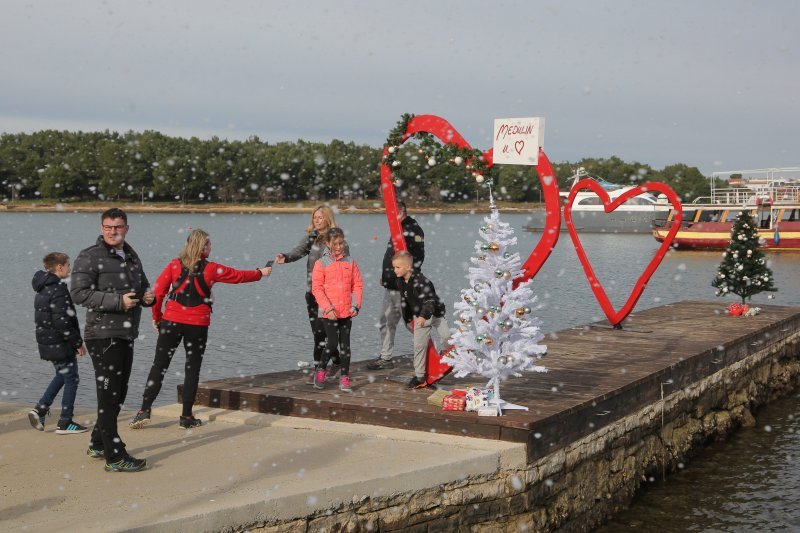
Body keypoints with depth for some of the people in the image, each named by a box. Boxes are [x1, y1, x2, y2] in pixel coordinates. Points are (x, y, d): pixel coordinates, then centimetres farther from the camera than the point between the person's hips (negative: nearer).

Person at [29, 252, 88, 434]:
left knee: (62, 376, 23)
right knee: (71, 379, 2)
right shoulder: (58, 289, -20)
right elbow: (61, 321, -24)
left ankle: (40, 409, 16)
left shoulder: (44, 288, 10)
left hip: (47, 342, 9)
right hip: (60, 344, -9)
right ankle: (65, 423, 6)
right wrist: (78, 343, -16)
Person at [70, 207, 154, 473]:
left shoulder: (131, 257, 16)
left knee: (118, 394, 16)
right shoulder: (89, 257, -8)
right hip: (102, 334, -8)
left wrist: (148, 297, 2)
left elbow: (143, 287, 27)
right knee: (108, 394, -7)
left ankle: (98, 444, 31)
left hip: (126, 335, 8)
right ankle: (115, 456, -5)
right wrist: (118, 301, -24)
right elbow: (78, 292, -17)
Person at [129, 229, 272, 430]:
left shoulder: (175, 265, 1)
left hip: (172, 321, 1)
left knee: (159, 365, 5)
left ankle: (144, 410, -2)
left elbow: (158, 291, -3)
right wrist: (261, 273, 28)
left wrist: (156, 316, 10)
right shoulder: (211, 269, -1)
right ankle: (186, 417, 10)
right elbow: (238, 275, 11)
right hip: (198, 324, -1)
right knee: (192, 369, 8)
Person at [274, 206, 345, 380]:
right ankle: (336, 361, 23)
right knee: (317, 331, 10)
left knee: (320, 330, -10)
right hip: (311, 290, 6)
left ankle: (317, 368, 0)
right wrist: (285, 257, -29)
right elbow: (298, 251, -8)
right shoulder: (310, 237, 9)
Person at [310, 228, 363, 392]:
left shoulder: (350, 262, 7)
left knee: (345, 344, 5)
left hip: (347, 312, 3)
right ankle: (320, 370, 17)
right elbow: (317, 288, -6)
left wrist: (355, 305, -4)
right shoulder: (321, 263, -3)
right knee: (332, 343, -7)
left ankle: (344, 379, 12)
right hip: (329, 313, -3)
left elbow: (357, 285, 7)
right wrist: (328, 308, -13)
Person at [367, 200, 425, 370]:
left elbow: (418, 256, -20)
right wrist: (385, 275, 18)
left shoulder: (413, 229, -13)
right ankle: (385, 358, 19)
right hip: (391, 286, 10)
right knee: (386, 322, 12)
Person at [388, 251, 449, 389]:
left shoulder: (421, 280, -26)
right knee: (419, 345, 2)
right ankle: (419, 376, 8)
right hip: (419, 316, 6)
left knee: (446, 337, -18)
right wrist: (408, 317, 20)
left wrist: (423, 315, -46)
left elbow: (429, 300, -33)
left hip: (434, 314, -5)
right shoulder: (399, 282, -2)